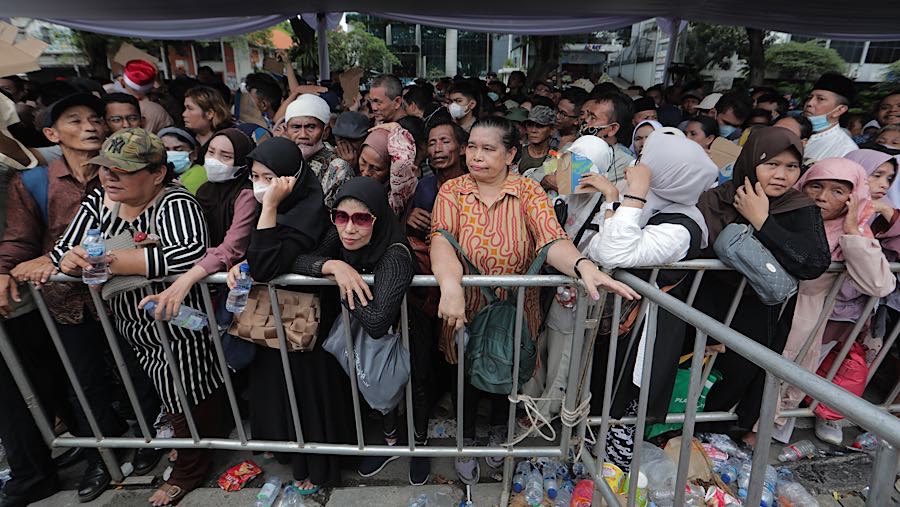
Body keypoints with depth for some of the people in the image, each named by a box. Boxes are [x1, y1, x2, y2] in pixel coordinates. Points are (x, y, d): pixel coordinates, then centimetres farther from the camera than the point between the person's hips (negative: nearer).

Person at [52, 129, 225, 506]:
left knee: (187, 406, 11)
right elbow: (62, 249, 5)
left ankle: (187, 472, 38)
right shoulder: (98, 201, 2)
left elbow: (191, 254, -39)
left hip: (179, 330, -7)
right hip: (130, 330, 7)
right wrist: (70, 259, -19)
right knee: (168, 402, 22)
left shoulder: (174, 203, -22)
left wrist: (116, 262, -34)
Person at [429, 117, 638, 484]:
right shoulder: (452, 191, -9)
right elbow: (441, 240, -25)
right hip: (465, 311, 0)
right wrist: (450, 285, -45)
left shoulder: (528, 191, -9)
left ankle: (497, 429, 55)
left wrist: (584, 267, -45)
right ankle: (467, 439, 48)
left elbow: (552, 239, -24)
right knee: (467, 374, 17)